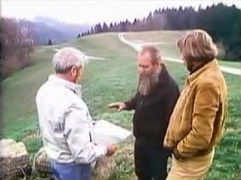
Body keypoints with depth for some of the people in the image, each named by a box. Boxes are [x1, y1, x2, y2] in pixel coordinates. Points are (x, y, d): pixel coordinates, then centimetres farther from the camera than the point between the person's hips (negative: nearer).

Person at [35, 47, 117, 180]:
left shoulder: (44, 90, -7)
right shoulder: (72, 105, -35)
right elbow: (82, 153, -31)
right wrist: (105, 150, -13)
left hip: (54, 157, 8)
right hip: (71, 164, -7)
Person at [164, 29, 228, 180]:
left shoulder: (207, 83, -28)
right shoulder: (205, 75, 4)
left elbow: (201, 135, -31)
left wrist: (179, 150, -15)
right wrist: (178, 145, 11)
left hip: (191, 158, -9)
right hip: (192, 154, 9)